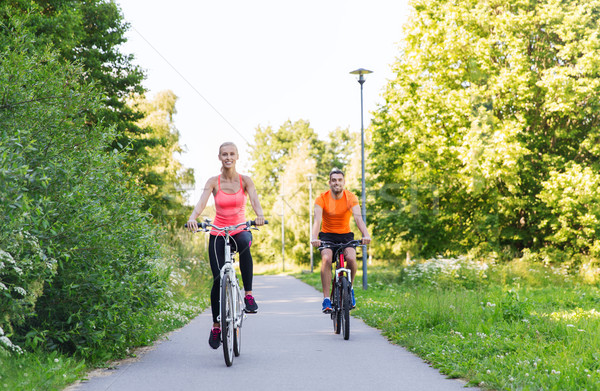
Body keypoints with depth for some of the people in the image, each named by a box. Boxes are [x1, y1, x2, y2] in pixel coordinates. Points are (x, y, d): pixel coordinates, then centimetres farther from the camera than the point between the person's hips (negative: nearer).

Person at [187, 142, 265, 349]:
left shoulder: (244, 180, -2)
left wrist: (259, 214, -41)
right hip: (218, 234, 0)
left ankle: (249, 294, -28)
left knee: (245, 244, -38)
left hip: (240, 230, 0)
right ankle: (216, 325, 13)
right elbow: (201, 203, -18)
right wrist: (192, 218, -40)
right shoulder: (213, 182, -4)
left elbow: (254, 200, -18)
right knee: (218, 279, -7)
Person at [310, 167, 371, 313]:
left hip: (345, 235, 1)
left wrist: (366, 235, -43)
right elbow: (317, 219, -25)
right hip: (327, 235, -1)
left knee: (351, 258, -28)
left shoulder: (351, 198, -10)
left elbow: (358, 217, -24)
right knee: (326, 258, -30)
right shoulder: (322, 199, -12)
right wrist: (314, 237, -44)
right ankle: (326, 299, -25)